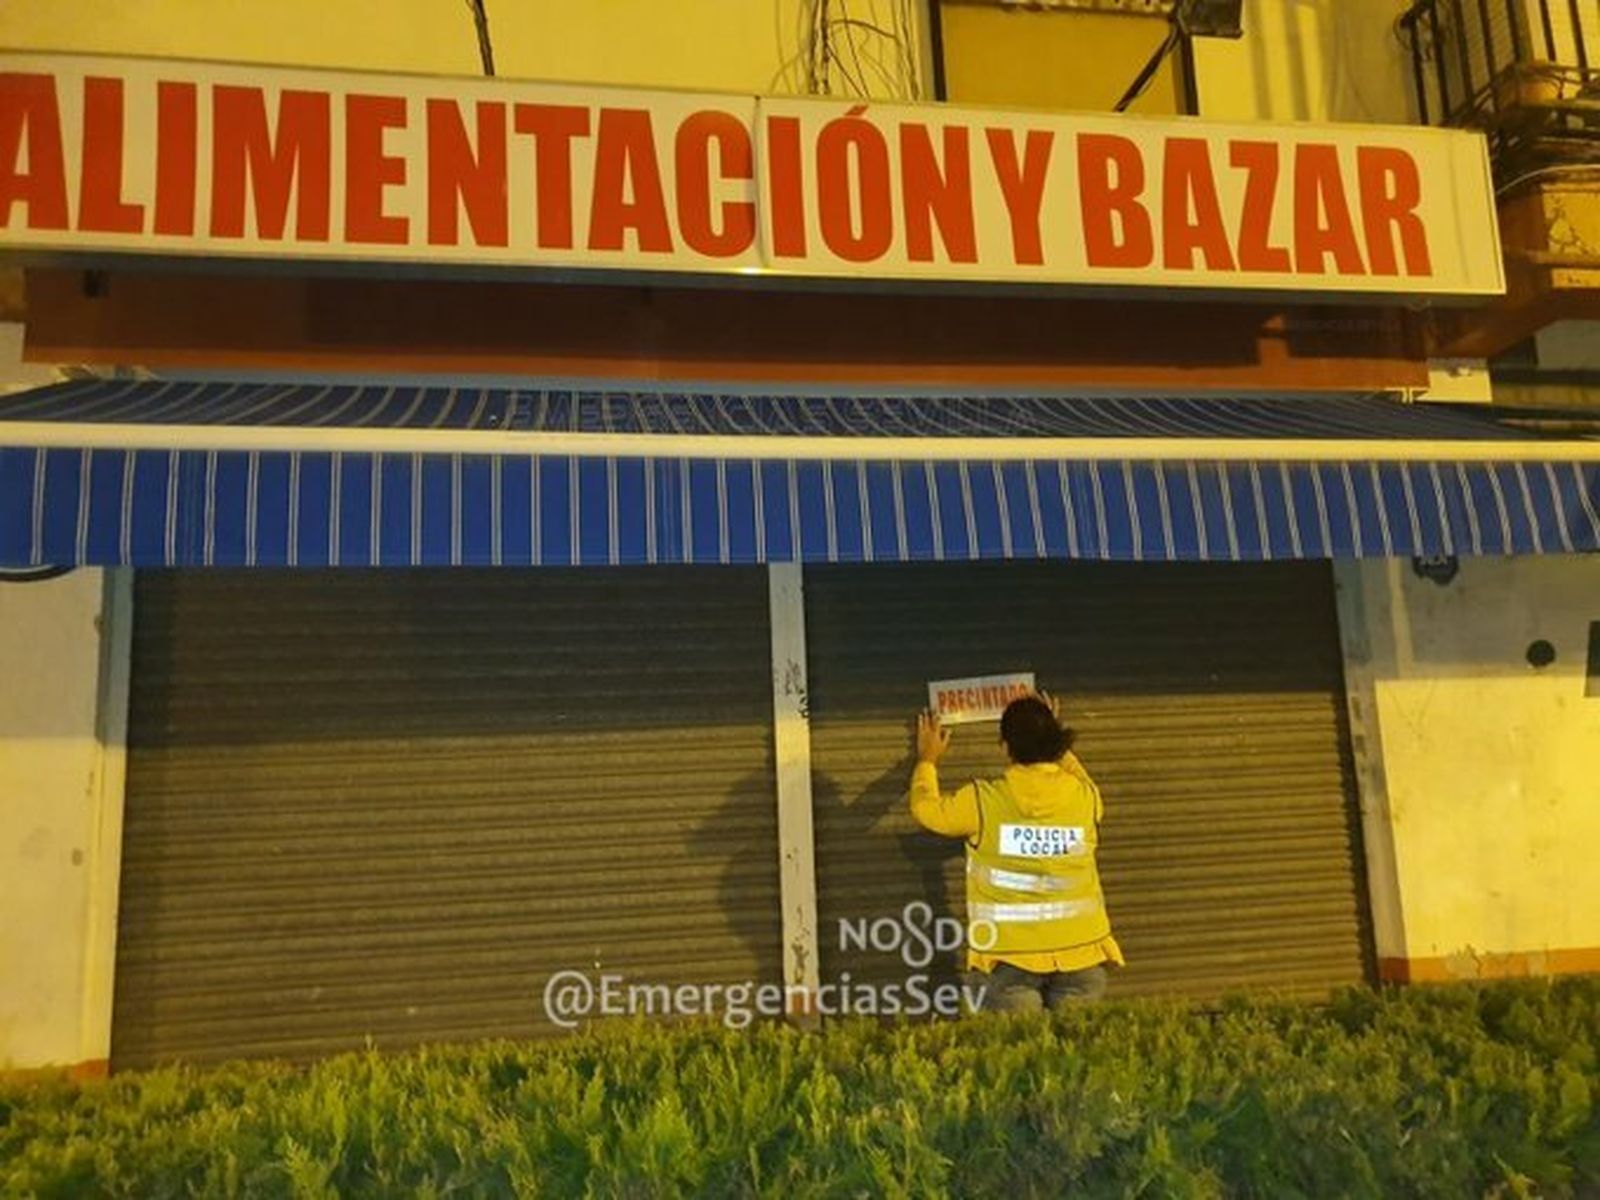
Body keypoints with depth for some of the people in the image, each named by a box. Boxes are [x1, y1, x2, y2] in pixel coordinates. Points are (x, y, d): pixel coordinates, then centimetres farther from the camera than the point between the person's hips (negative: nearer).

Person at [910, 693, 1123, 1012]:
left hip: (1014, 955, -2)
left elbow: (926, 809, 10)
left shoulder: (982, 801, -8)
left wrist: (927, 760, 27)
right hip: (1080, 951, 2)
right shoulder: (1084, 797, 0)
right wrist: (1057, 746, 39)